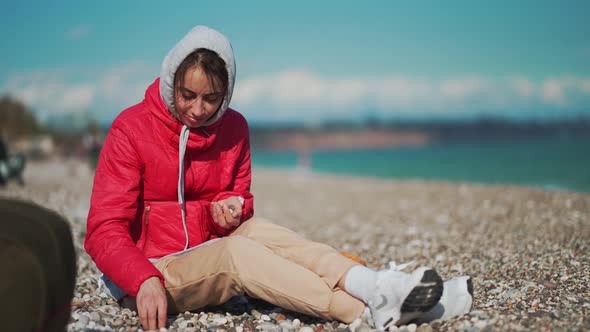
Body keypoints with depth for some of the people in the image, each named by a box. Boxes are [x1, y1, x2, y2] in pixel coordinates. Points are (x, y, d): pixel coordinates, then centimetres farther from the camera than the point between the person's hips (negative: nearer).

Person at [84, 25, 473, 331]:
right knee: (235, 251, -31)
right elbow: (105, 230, -17)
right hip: (150, 269, -4)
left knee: (257, 229, -25)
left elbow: (239, 202, 11)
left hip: (206, 261, 5)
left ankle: (371, 284, -38)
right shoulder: (132, 128, -13)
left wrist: (228, 210, -16)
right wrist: (144, 281, -35)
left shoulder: (234, 128, 0)